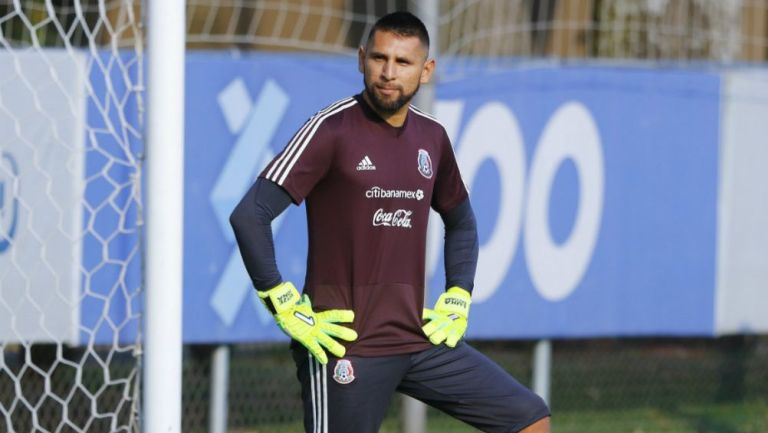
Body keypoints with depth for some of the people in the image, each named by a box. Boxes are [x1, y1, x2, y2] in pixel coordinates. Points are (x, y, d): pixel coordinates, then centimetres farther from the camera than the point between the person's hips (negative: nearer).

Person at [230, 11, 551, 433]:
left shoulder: (432, 138, 9)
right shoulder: (333, 129, -10)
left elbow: (460, 222, 27)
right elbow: (249, 216, -15)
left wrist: (457, 299, 13)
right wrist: (288, 309, -15)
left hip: (420, 338, 6)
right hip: (346, 346, -6)